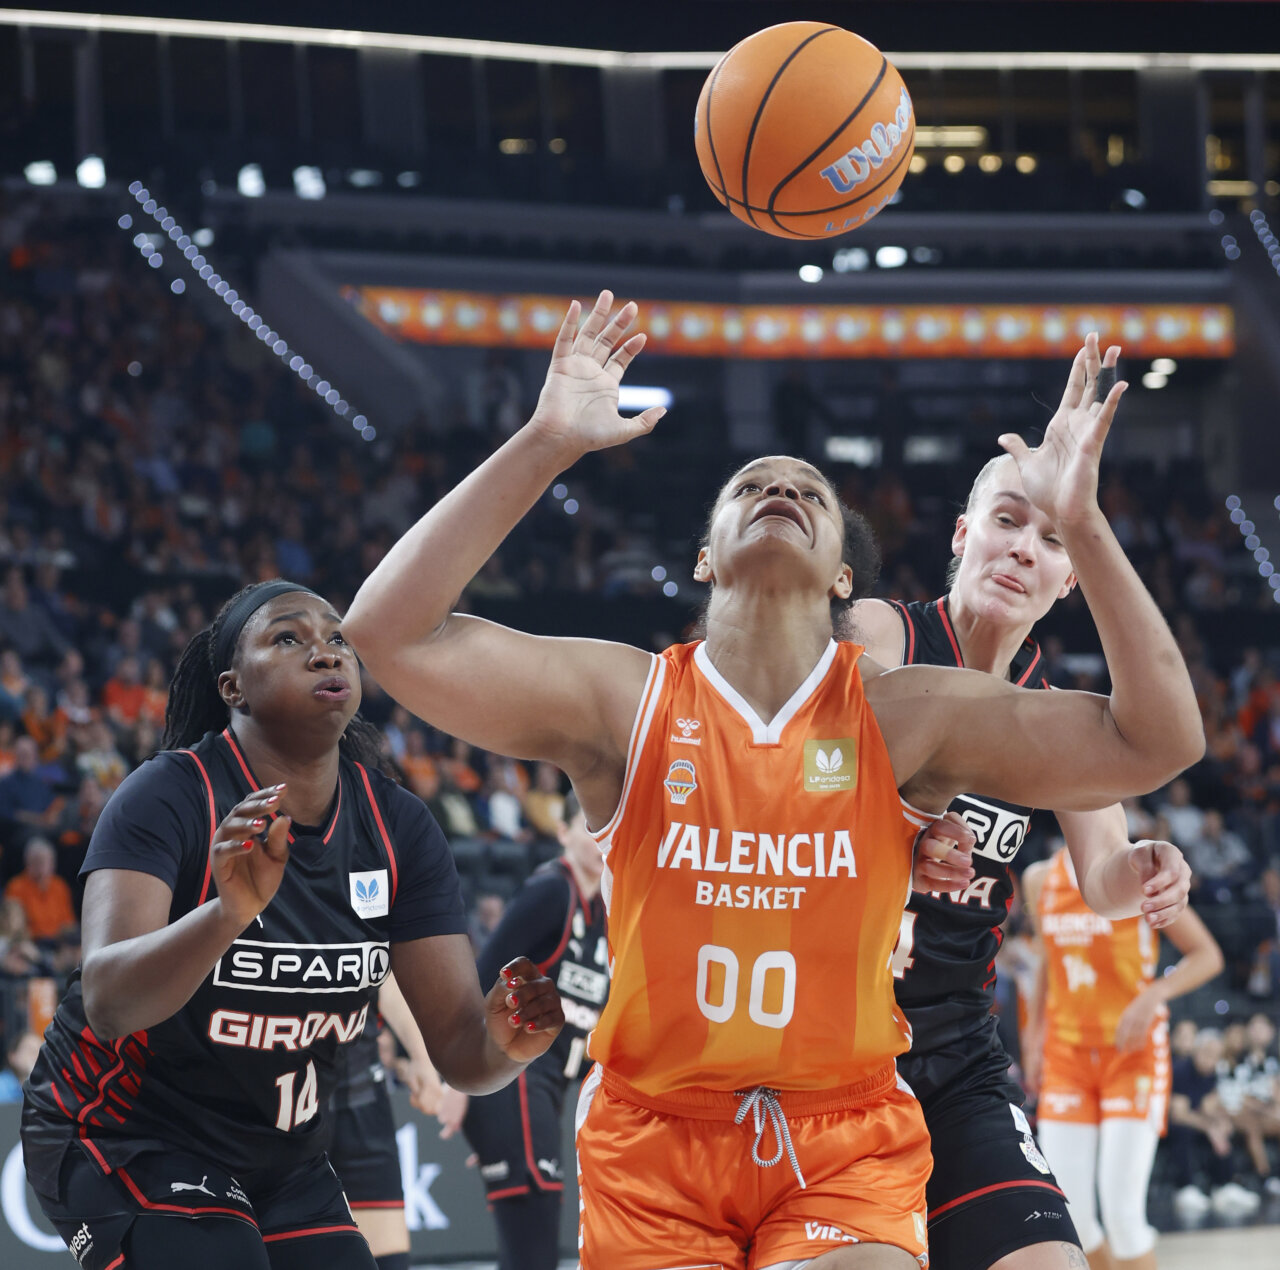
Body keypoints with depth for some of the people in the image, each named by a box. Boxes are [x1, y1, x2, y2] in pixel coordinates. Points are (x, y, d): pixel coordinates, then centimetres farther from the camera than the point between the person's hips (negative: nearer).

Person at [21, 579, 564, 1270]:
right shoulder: (169, 794, -20)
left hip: (279, 1158, 6)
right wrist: (229, 913, -52)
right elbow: (107, 1002, -35)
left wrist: (503, 1044, -31)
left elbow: (458, 1048, -7)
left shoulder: (398, 826, -5)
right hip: (126, 1137, -6)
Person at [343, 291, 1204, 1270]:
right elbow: (390, 634, -13)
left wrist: (1081, 522, -16)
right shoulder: (624, 699, -3)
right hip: (652, 1149, 0)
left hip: (848, 1150, 0)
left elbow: (1159, 740, -8)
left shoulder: (905, 716, -3)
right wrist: (545, 445, -15)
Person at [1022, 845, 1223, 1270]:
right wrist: (1034, 1040, 16)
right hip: (1066, 1054, 4)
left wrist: (1153, 995, -20)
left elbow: (1207, 955, -5)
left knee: (1121, 1210, -13)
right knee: (1067, 1215, -3)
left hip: (1133, 1052, -4)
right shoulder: (1039, 880, 8)